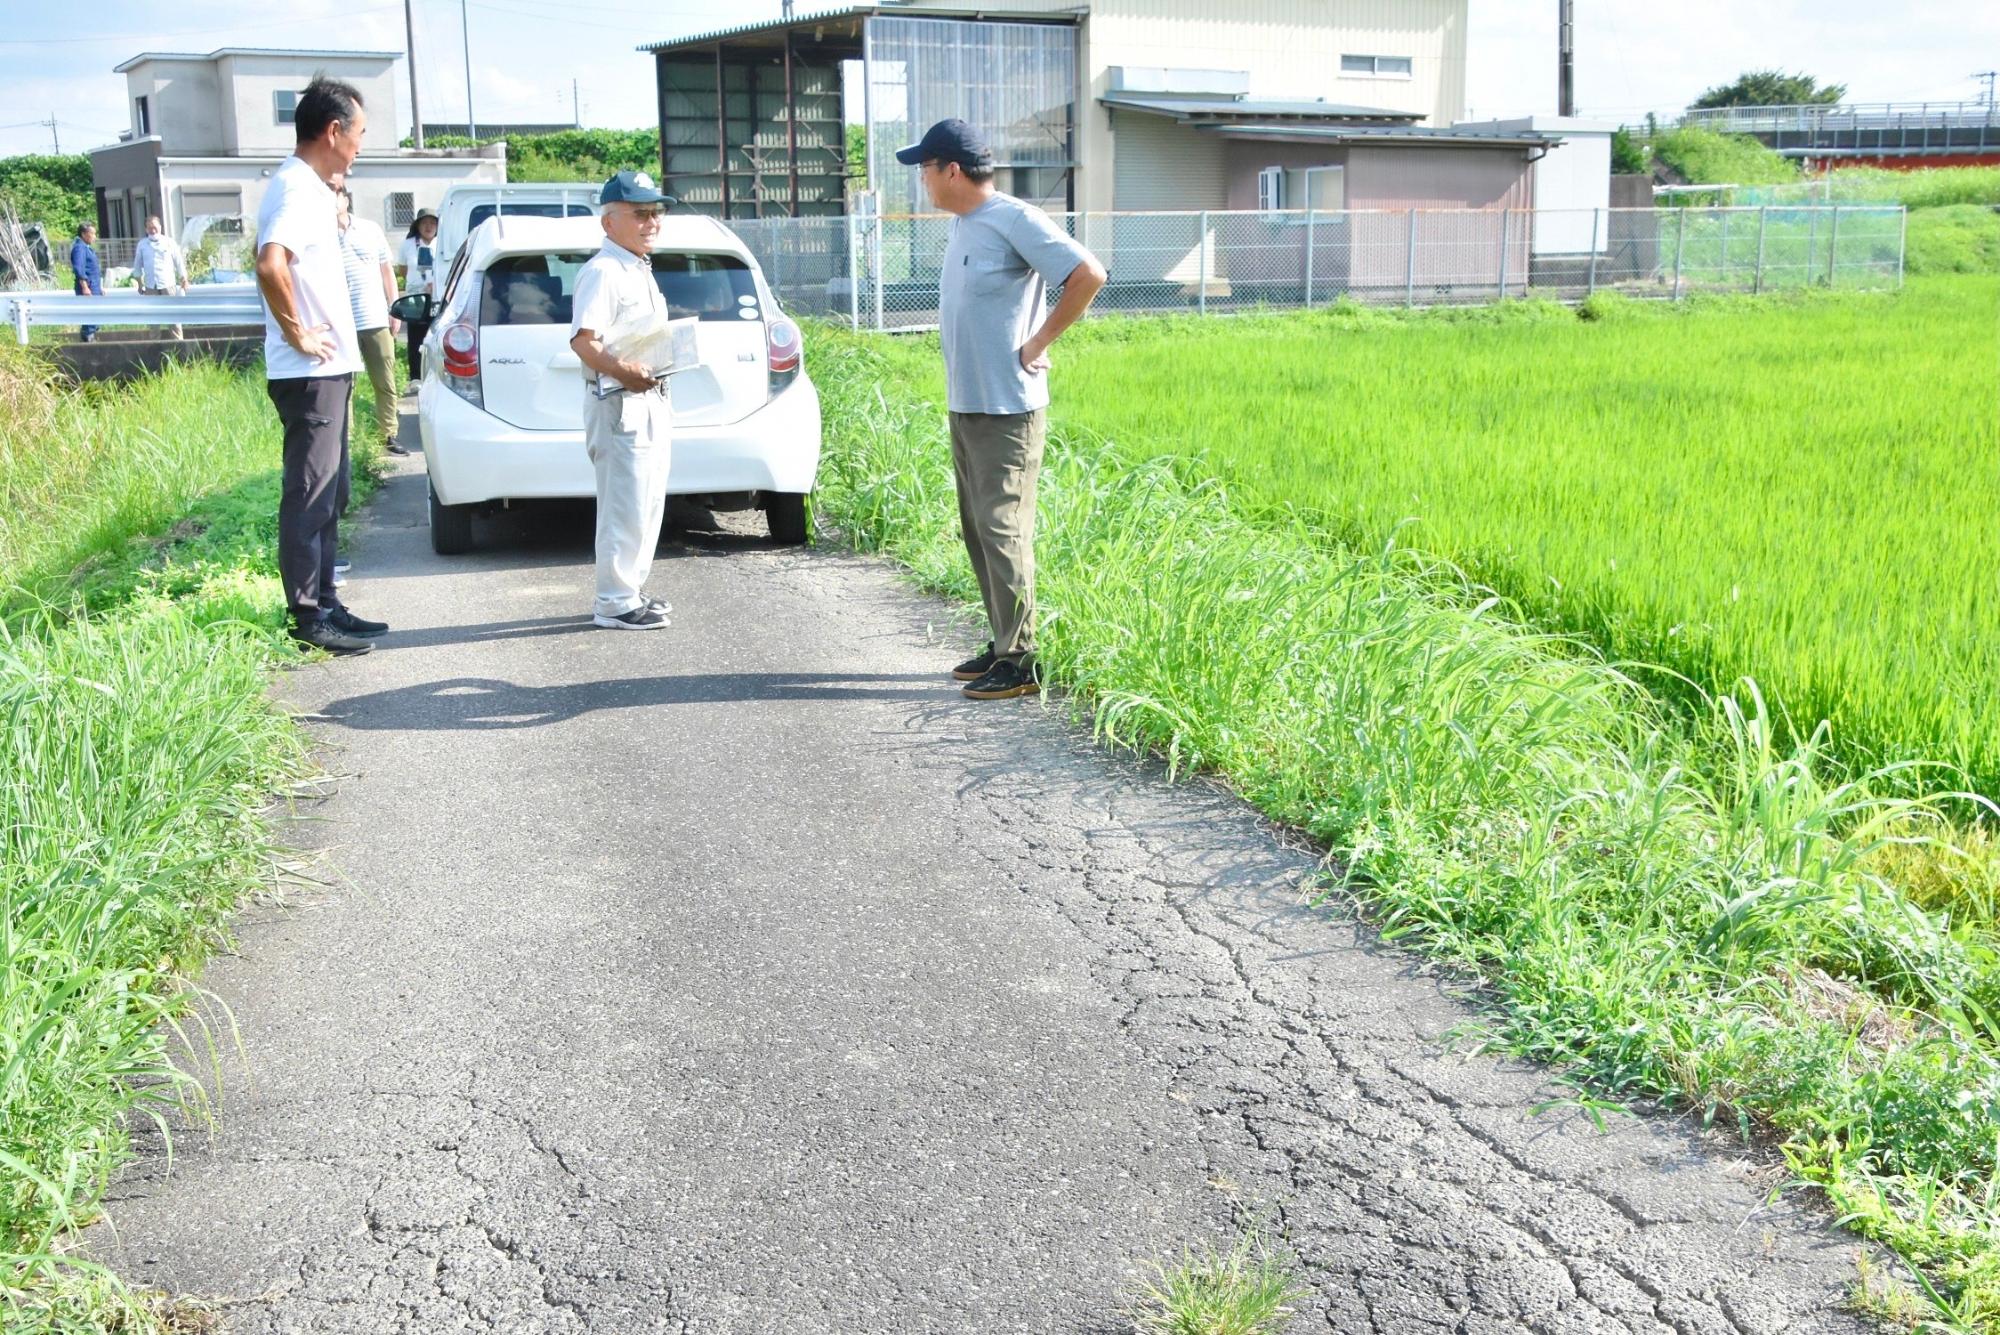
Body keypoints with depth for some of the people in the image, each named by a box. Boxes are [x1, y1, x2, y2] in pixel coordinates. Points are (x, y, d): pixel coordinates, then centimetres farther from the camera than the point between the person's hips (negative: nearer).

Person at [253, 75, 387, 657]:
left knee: (327, 497, 14)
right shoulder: (297, 188, -17)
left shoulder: (305, 186, 14)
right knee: (310, 496, -4)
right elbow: (270, 264, -33)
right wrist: (296, 331, -21)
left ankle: (325, 605, 22)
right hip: (310, 373, -10)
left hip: (326, 370, 10)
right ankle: (309, 617, 2)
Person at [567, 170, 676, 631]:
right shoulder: (602, 272, -13)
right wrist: (624, 371, -37)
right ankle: (615, 604, -2)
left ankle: (631, 590, 25)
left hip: (650, 402, 10)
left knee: (648, 503, 15)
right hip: (619, 403, -10)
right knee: (626, 506, -8)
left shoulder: (641, 271, 18)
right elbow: (584, 340, -25)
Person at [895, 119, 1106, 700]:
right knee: (977, 531, 13)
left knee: (1003, 532, -7)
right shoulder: (962, 225, 13)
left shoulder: (1015, 220, -14)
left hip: (1006, 409, -9)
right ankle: (1002, 644, 23)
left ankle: (1021, 662, -1)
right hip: (965, 406, 9)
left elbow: (1089, 275, -18)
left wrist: (1038, 343, -14)